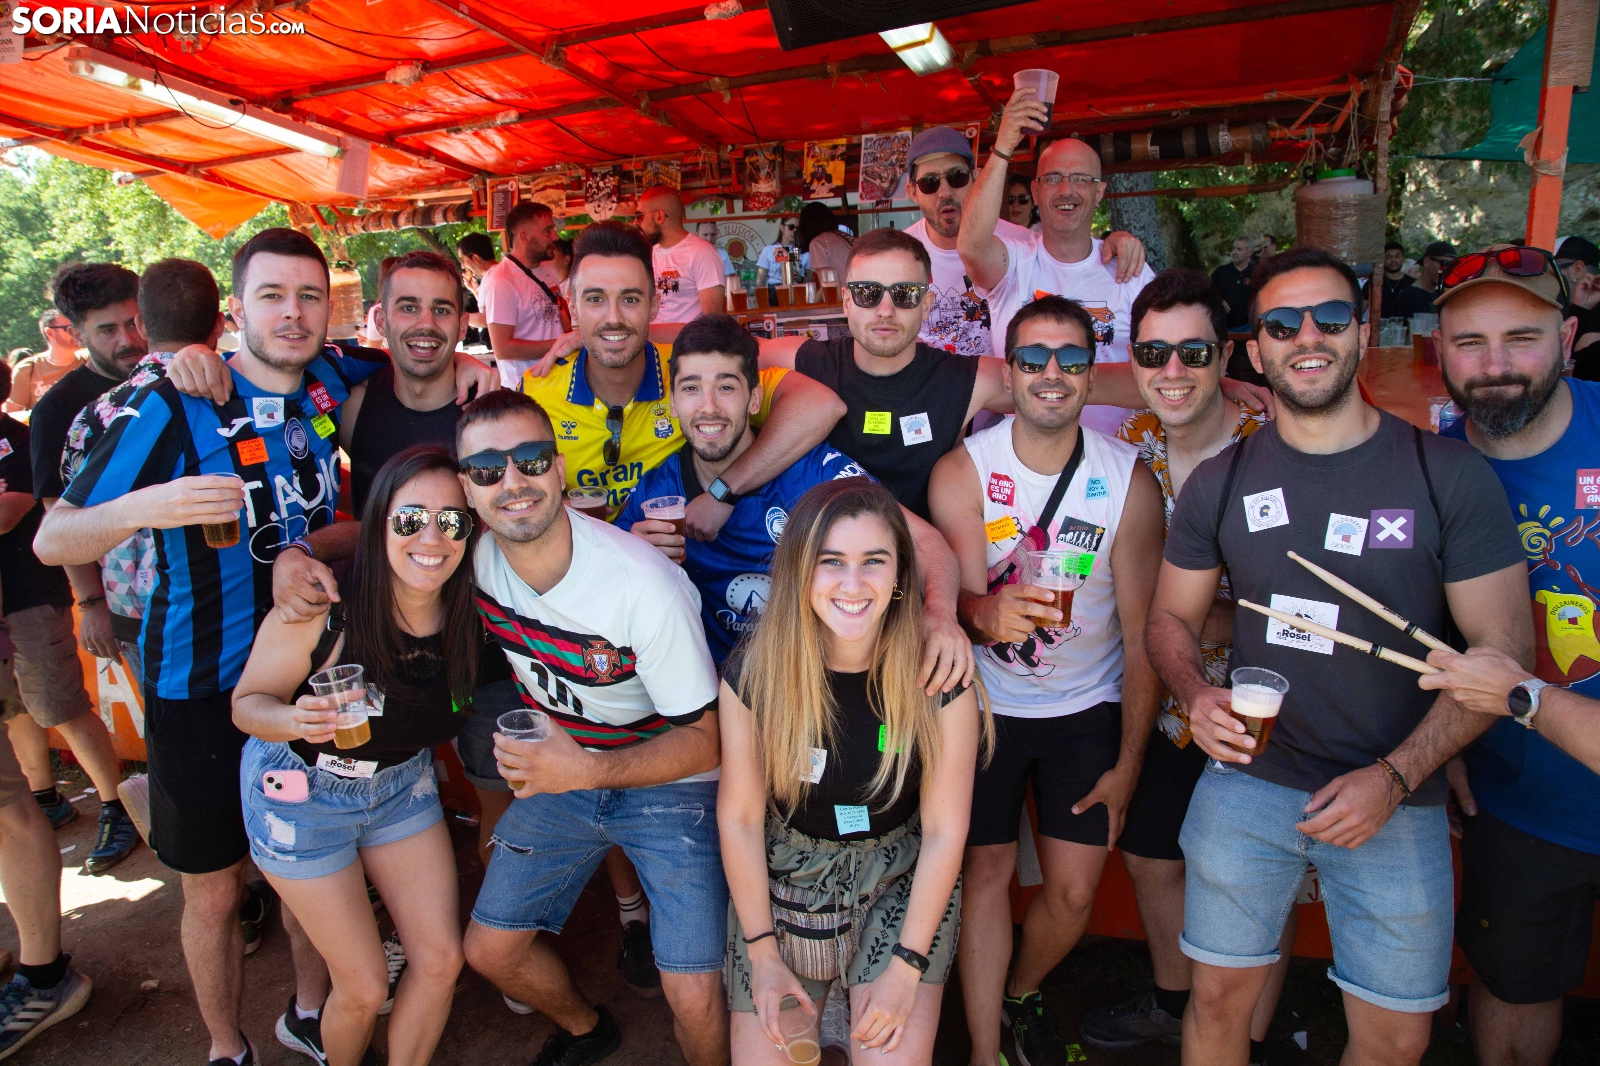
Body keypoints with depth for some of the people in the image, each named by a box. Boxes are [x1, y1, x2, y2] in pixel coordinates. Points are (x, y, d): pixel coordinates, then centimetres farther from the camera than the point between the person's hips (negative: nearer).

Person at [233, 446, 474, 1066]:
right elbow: (247, 701, -15)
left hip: (402, 783, 4)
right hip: (303, 790, -3)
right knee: (365, 988, 4)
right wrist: (293, 721, -35)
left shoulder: (470, 611, -19)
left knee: (441, 960, 6)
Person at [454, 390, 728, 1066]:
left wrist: (589, 771, -36)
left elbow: (705, 737, -23)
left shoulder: (644, 585, -31)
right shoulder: (471, 556, -15)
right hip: (561, 767, 5)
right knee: (489, 950, 12)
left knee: (695, 999, -12)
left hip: (670, 782, -5)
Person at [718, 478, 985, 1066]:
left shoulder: (938, 677, -19)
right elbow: (740, 817, -6)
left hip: (901, 874, -1)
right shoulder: (752, 673, -16)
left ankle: (856, 1006, 18)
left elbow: (944, 830, -11)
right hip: (786, 874, 1)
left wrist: (906, 967, -12)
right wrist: (763, 952, -5)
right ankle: (820, 1007, 25)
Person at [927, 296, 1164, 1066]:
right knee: (985, 873, 3)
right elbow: (956, 596, -17)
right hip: (985, 703, -1)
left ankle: (1022, 993, 36)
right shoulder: (962, 470, -13)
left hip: (1087, 708, 1)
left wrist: (1129, 762, -3)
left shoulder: (1129, 482, -12)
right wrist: (986, 614, -43)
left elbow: (1141, 632, -6)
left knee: (1074, 890, 4)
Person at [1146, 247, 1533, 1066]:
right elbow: (1171, 618, 7)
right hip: (1245, 781, 1)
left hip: (1397, 799, -1)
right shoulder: (1219, 482, -1)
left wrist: (1395, 776, -16)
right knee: (1219, 997, 12)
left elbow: (1502, 649, -6)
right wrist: (1196, 695, -15)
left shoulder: (1450, 474, -6)